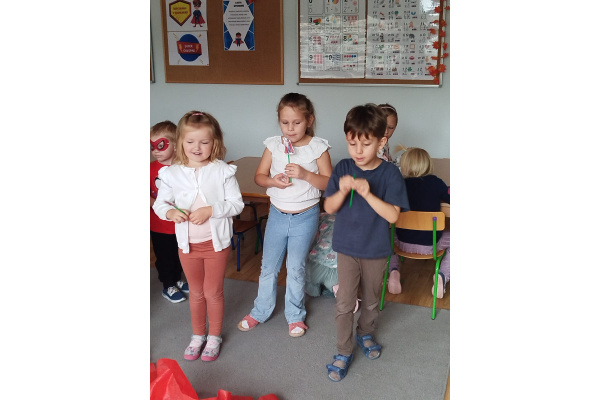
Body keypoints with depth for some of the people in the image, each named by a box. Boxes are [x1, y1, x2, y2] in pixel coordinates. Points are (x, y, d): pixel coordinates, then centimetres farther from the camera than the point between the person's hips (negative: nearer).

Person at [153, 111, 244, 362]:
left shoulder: (222, 171, -12)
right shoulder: (172, 174, -6)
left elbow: (236, 204, -11)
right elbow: (160, 203, 2)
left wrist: (211, 210, -25)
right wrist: (170, 212, -20)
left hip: (216, 242, -2)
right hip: (187, 244, 2)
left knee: (213, 292, 11)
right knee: (196, 292, 19)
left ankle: (214, 337, 33)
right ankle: (198, 335, 39)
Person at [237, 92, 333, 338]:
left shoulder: (318, 148, -10)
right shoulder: (274, 145, -4)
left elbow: (328, 183, -11)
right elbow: (259, 176, 3)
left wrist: (305, 174, -26)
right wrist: (273, 181, -18)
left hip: (305, 217, -2)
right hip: (277, 214, 3)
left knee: (296, 268, 9)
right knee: (268, 267, 14)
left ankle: (295, 315, 29)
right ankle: (261, 311, 33)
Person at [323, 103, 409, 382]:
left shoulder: (390, 173, -14)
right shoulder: (343, 168, -8)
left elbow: (393, 215, -20)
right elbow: (329, 208, -6)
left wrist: (367, 193, -33)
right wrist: (342, 191, -26)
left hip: (376, 250, 0)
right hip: (347, 247, 0)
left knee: (371, 299, 20)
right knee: (344, 302, 2)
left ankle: (365, 333, 46)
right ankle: (344, 352, 19)